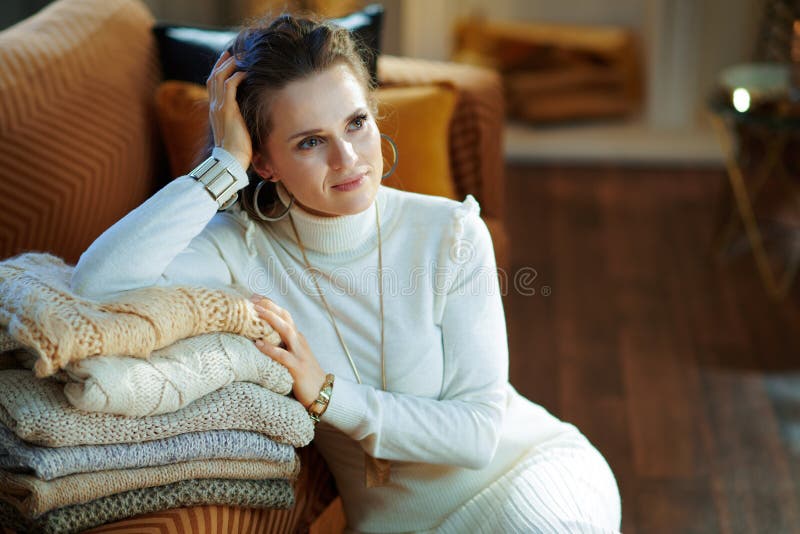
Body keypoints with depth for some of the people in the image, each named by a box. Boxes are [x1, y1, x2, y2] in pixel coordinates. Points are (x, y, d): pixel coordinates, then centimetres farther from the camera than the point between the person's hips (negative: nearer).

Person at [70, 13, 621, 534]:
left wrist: (327, 394, -23)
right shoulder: (243, 249, -12)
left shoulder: (450, 234, -13)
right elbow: (100, 282, -30)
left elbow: (478, 430, -14)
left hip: (530, 466, -1)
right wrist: (225, 165, -24)